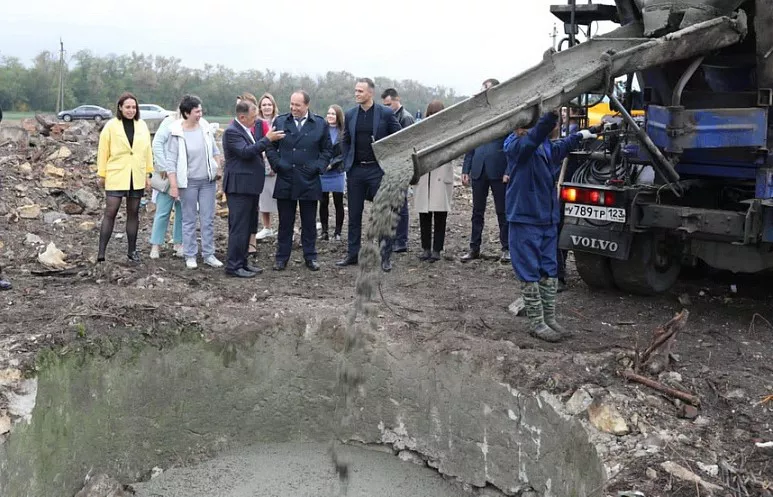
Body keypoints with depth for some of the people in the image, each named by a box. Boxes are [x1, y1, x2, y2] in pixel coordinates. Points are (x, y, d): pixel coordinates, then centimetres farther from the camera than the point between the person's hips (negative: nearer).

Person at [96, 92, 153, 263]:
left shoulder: (142, 125, 6)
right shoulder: (111, 126, -3)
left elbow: (147, 150, 8)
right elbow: (103, 151, -1)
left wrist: (148, 173, 6)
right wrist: (102, 174, -1)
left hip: (137, 177, 4)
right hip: (116, 176, -3)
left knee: (133, 213, 10)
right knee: (110, 212, -7)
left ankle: (132, 251, 18)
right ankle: (101, 252, -5)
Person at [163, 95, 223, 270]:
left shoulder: (206, 130, 2)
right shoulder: (176, 134, -10)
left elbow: (215, 152, 16)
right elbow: (170, 161, -10)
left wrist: (217, 169, 9)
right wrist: (173, 185, -13)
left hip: (208, 181, 4)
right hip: (188, 183, -4)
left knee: (208, 219, 6)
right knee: (189, 220, 6)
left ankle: (208, 254, 14)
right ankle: (190, 255, 14)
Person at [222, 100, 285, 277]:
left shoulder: (249, 129, 15)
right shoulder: (232, 131, -14)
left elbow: (255, 149, 15)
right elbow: (246, 151, -26)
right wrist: (267, 139, -24)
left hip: (250, 186, 10)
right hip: (239, 186, -10)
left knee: (247, 227, 14)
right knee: (238, 228, -6)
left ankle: (242, 262, 23)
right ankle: (233, 266, 0)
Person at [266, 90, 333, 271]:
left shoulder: (320, 124, 3)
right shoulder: (280, 121, 5)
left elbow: (327, 149, 7)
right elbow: (271, 147, 9)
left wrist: (318, 167, -6)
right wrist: (277, 164, -5)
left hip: (309, 182, 0)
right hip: (285, 181, 1)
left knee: (309, 223, 8)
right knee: (285, 222, 7)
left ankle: (310, 257, 19)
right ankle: (282, 257, 15)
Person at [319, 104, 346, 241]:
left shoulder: (344, 132, -2)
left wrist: (332, 164, -12)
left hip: (337, 172, -2)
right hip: (322, 172, 2)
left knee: (338, 203, 4)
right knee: (323, 203, 5)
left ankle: (337, 232, 11)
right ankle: (324, 231, 13)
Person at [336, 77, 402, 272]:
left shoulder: (386, 113, -4)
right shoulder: (350, 115, 7)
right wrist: (347, 163, 7)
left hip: (378, 170, -4)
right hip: (355, 170, 4)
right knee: (354, 214, 9)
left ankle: (385, 256, 7)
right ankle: (352, 254, 18)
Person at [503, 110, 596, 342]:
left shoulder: (547, 146, 9)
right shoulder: (516, 146, -13)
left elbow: (560, 148, 34)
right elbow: (532, 138, -36)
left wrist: (579, 136, 40)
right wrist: (551, 115, -48)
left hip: (548, 218, 8)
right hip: (524, 218, -8)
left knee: (549, 270, 13)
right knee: (529, 272, 0)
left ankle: (549, 318, 24)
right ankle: (536, 322, 8)